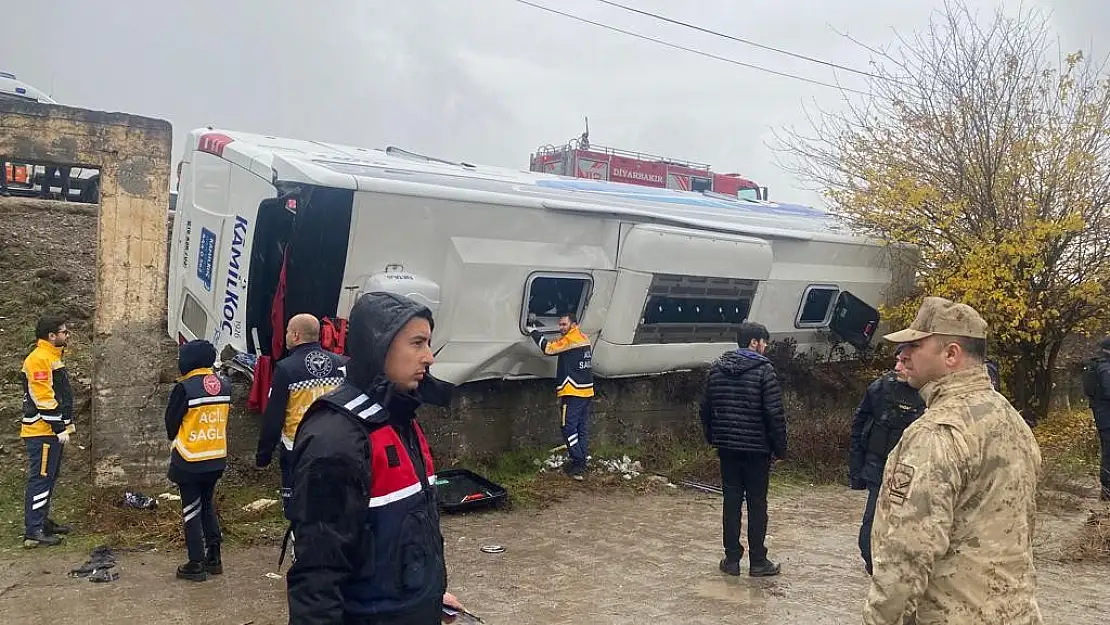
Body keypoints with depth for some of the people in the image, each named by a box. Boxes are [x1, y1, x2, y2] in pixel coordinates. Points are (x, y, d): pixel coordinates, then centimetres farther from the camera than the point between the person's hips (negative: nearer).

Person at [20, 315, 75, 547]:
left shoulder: (52, 357, 17)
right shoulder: (39, 359, -16)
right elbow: (43, 398, -21)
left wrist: (66, 424, 21)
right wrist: (60, 428, -19)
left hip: (52, 431, 10)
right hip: (42, 432, -10)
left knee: (49, 477, 17)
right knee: (40, 479, -7)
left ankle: (43, 521, 26)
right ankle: (33, 532, -4)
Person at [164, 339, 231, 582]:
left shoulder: (184, 388, -17)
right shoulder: (225, 385, 0)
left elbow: (171, 423, -6)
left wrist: (175, 438, 13)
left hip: (190, 461, -5)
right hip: (217, 459, 5)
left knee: (192, 510, 5)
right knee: (208, 506, 19)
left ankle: (196, 564, 9)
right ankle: (214, 558, 23)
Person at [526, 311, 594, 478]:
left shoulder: (570, 339, -11)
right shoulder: (584, 338, 16)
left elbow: (549, 348, -13)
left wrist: (535, 333, -2)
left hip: (573, 392, -9)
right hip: (586, 391, 9)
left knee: (569, 427, -5)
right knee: (581, 428, 12)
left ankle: (578, 463, -8)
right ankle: (581, 462, 16)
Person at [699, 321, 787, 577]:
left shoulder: (717, 368, 5)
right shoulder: (764, 370, -12)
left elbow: (706, 408, 10)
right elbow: (775, 413, -14)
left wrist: (712, 437, 19)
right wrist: (780, 447, -5)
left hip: (727, 447, 5)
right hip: (757, 447, -4)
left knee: (731, 501, 10)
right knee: (757, 504, 5)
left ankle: (732, 559, 15)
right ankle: (758, 562, 12)